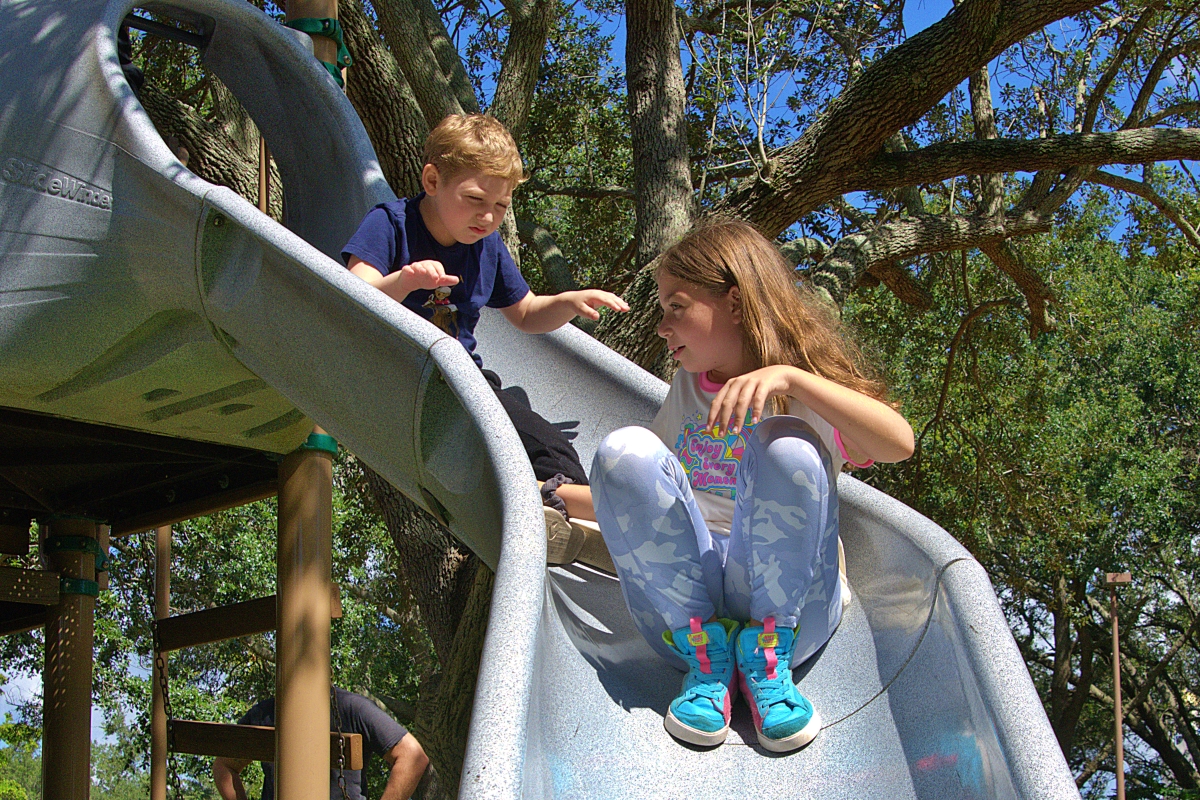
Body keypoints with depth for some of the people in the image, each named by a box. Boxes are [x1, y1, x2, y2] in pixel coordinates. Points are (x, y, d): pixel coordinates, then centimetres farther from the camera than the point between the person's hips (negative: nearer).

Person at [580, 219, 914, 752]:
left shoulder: (806, 389, 4)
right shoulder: (686, 390, 21)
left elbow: (899, 444, -19)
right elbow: (636, 496, 31)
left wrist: (791, 377, -28)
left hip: (789, 603, -3)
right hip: (683, 604, 4)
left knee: (786, 445, -29)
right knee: (625, 449, -20)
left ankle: (766, 656, -16)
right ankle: (707, 652, -14)